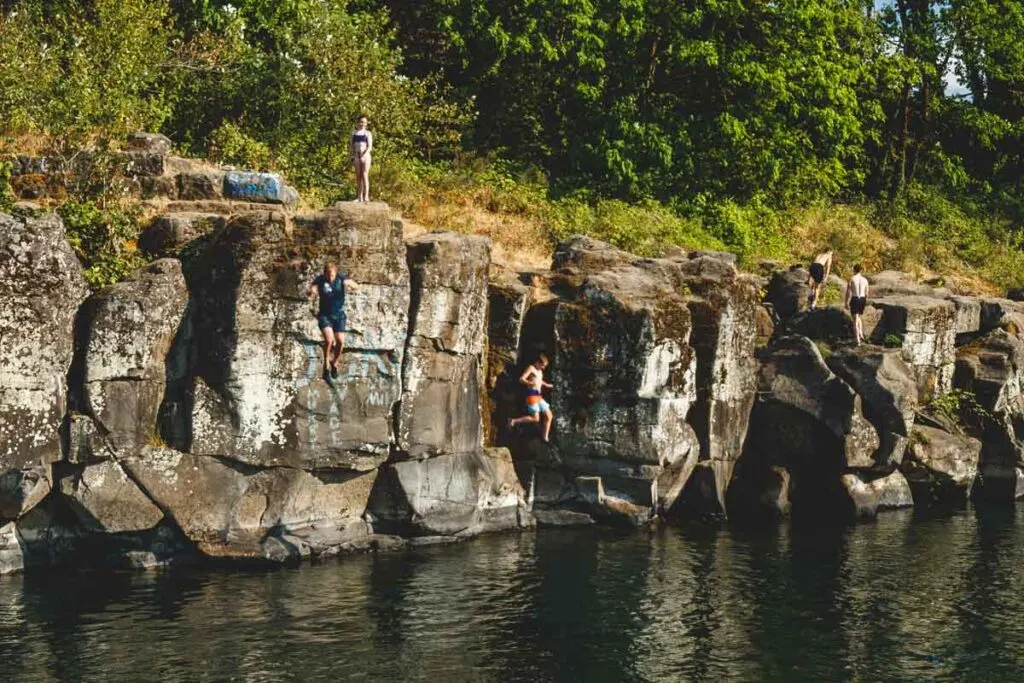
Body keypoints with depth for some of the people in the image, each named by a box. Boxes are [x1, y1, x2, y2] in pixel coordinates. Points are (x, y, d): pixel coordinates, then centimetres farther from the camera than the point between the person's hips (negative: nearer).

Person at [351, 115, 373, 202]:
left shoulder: (368, 133, 0)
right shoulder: (354, 133, 12)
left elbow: (370, 147, -8)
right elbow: (352, 145, 15)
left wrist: (364, 156, -19)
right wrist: (352, 156, 5)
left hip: (365, 156, -4)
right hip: (357, 156, 4)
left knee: (365, 176, -10)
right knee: (358, 176, 6)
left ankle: (366, 196, -12)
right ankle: (359, 197, 10)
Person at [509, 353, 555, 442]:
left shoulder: (540, 371, 20)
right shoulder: (531, 368, -6)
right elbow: (521, 379, -16)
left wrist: (546, 385, 24)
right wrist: (531, 383, -33)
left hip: (539, 396, 9)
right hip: (531, 395, -9)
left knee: (549, 416, 4)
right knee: (535, 418, -15)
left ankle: (545, 438, 10)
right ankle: (514, 421, -4)